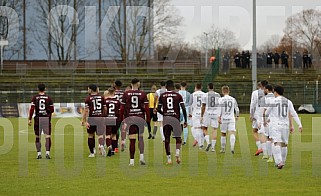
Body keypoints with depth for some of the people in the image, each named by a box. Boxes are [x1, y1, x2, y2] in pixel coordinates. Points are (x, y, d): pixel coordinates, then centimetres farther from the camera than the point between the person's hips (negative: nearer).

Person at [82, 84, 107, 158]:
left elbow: (86, 110, -9)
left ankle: (92, 153, 16)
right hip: (100, 118, 2)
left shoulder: (88, 99, -4)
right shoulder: (101, 97, 6)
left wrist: (84, 120, -6)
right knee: (100, 135, 1)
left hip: (91, 118, -2)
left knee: (90, 135, 13)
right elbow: (105, 109, 9)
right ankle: (101, 145, -31)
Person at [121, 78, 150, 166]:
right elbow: (146, 108, -2)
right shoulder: (143, 94, 0)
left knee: (132, 140, 2)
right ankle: (141, 156, 4)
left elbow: (123, 108, 2)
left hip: (130, 118, 0)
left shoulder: (126, 94, 1)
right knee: (140, 137, 17)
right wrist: (148, 119, 6)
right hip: (140, 117, 0)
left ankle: (132, 160, 1)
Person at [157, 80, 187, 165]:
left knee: (167, 139, 6)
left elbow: (158, 109, 6)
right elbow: (183, 108, -4)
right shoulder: (178, 96, 1)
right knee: (178, 138, 10)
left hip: (166, 119, 1)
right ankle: (177, 152, -16)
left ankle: (169, 159, 4)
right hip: (175, 118, -1)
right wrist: (185, 120, 3)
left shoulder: (162, 96, 5)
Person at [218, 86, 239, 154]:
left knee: (223, 134, 13)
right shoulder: (233, 99, 5)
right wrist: (237, 116, 29)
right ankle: (232, 147, -29)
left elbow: (220, 109, -11)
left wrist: (219, 118, -10)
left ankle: (223, 149, 23)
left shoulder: (221, 99, -3)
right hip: (231, 118, 1)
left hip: (224, 118, -1)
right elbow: (237, 109, 12)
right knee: (232, 133, -7)